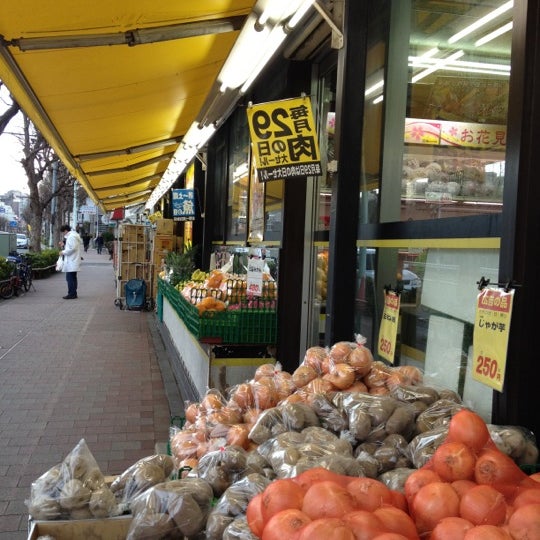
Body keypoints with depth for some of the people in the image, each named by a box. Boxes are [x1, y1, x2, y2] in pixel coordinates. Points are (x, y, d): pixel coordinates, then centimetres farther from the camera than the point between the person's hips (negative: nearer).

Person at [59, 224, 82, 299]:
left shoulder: (71, 237, -15)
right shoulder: (74, 235, 17)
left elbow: (72, 248, -23)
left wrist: (63, 252, -13)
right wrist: (64, 244, 15)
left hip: (71, 262, -11)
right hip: (74, 261, 11)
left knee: (69, 278, -8)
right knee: (73, 278, 14)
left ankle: (71, 294, -6)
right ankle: (74, 293, 19)